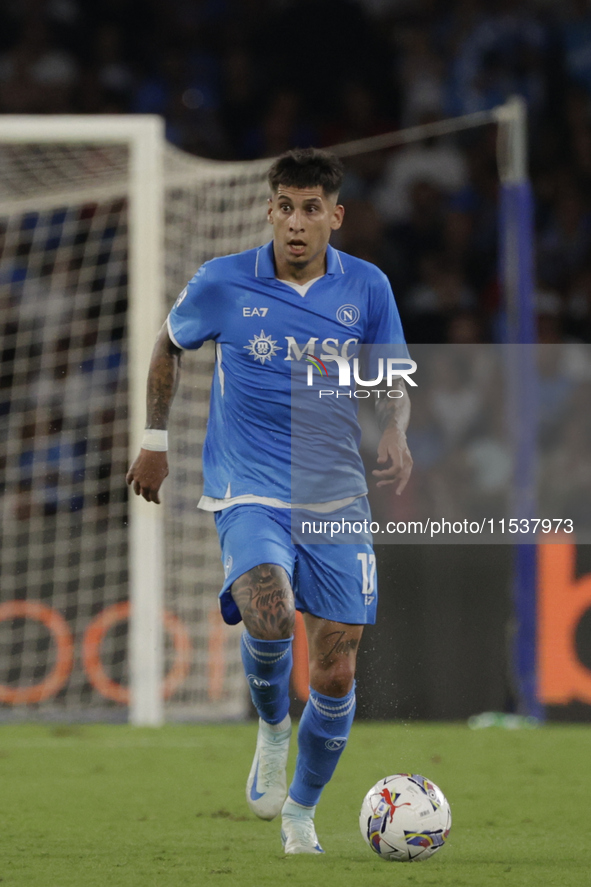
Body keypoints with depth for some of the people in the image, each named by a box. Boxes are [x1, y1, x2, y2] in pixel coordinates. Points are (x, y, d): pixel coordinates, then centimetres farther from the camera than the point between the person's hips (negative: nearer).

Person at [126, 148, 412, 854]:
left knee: (334, 678, 0)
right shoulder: (222, 284, -4)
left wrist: (394, 433, -11)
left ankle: (301, 811, 25)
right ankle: (271, 730, 1)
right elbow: (170, 344, 15)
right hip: (249, 496, -2)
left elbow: (393, 383, 11)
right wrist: (154, 440, 16)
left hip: (337, 500, 2)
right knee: (269, 617, -32)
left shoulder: (367, 288, 0)